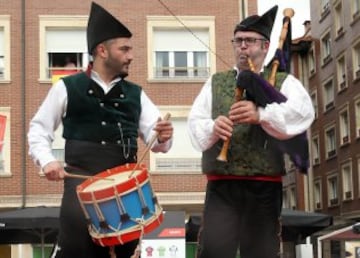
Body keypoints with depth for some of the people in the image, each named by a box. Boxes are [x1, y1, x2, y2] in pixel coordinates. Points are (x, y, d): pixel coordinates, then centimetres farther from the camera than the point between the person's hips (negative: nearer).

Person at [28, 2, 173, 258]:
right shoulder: (67, 87, 5)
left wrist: (163, 137, -16)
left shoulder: (135, 94, 14)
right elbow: (39, 129, 10)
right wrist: (47, 160, -7)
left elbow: (155, 140, 7)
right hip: (81, 178, -4)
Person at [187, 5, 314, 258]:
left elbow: (303, 112, -12)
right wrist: (213, 127, -19)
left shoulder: (284, 82, 9)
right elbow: (195, 122, 5)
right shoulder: (215, 82, 17)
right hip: (221, 186, 1)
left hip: (265, 187, -1)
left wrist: (262, 114, -29)